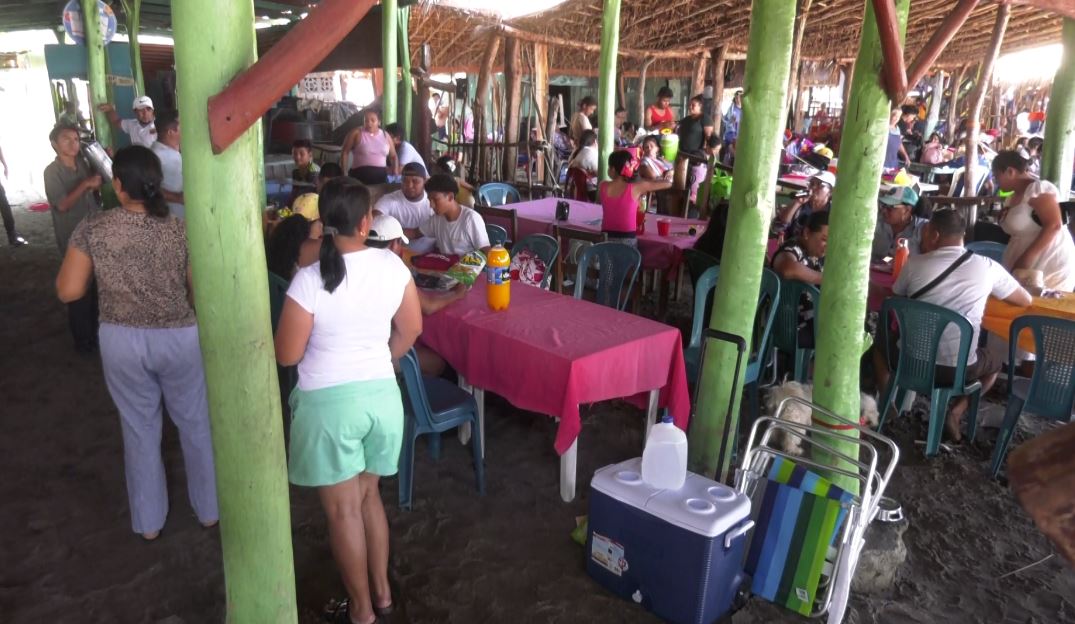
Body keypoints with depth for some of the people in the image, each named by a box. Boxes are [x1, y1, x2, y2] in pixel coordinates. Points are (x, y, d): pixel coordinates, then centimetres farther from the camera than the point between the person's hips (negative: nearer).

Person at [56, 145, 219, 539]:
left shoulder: (92, 229, -11)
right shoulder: (181, 231, -13)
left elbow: (69, 291, -5)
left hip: (121, 342, 1)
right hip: (180, 339, -1)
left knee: (139, 429, 19)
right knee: (195, 424, 18)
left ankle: (148, 521, 34)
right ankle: (209, 509, 33)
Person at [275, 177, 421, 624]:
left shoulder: (308, 280, -18)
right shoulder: (392, 265, -8)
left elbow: (286, 355, -11)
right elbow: (410, 330, 4)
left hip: (329, 403, -4)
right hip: (382, 395, 4)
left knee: (342, 510, 13)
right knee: (368, 495, 23)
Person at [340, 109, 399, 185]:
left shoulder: (385, 136, 12)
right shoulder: (356, 133, 1)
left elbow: (393, 156, 18)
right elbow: (345, 152, 0)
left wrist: (396, 175, 5)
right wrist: (343, 173, -7)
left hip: (381, 176, 4)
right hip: (360, 175, -4)